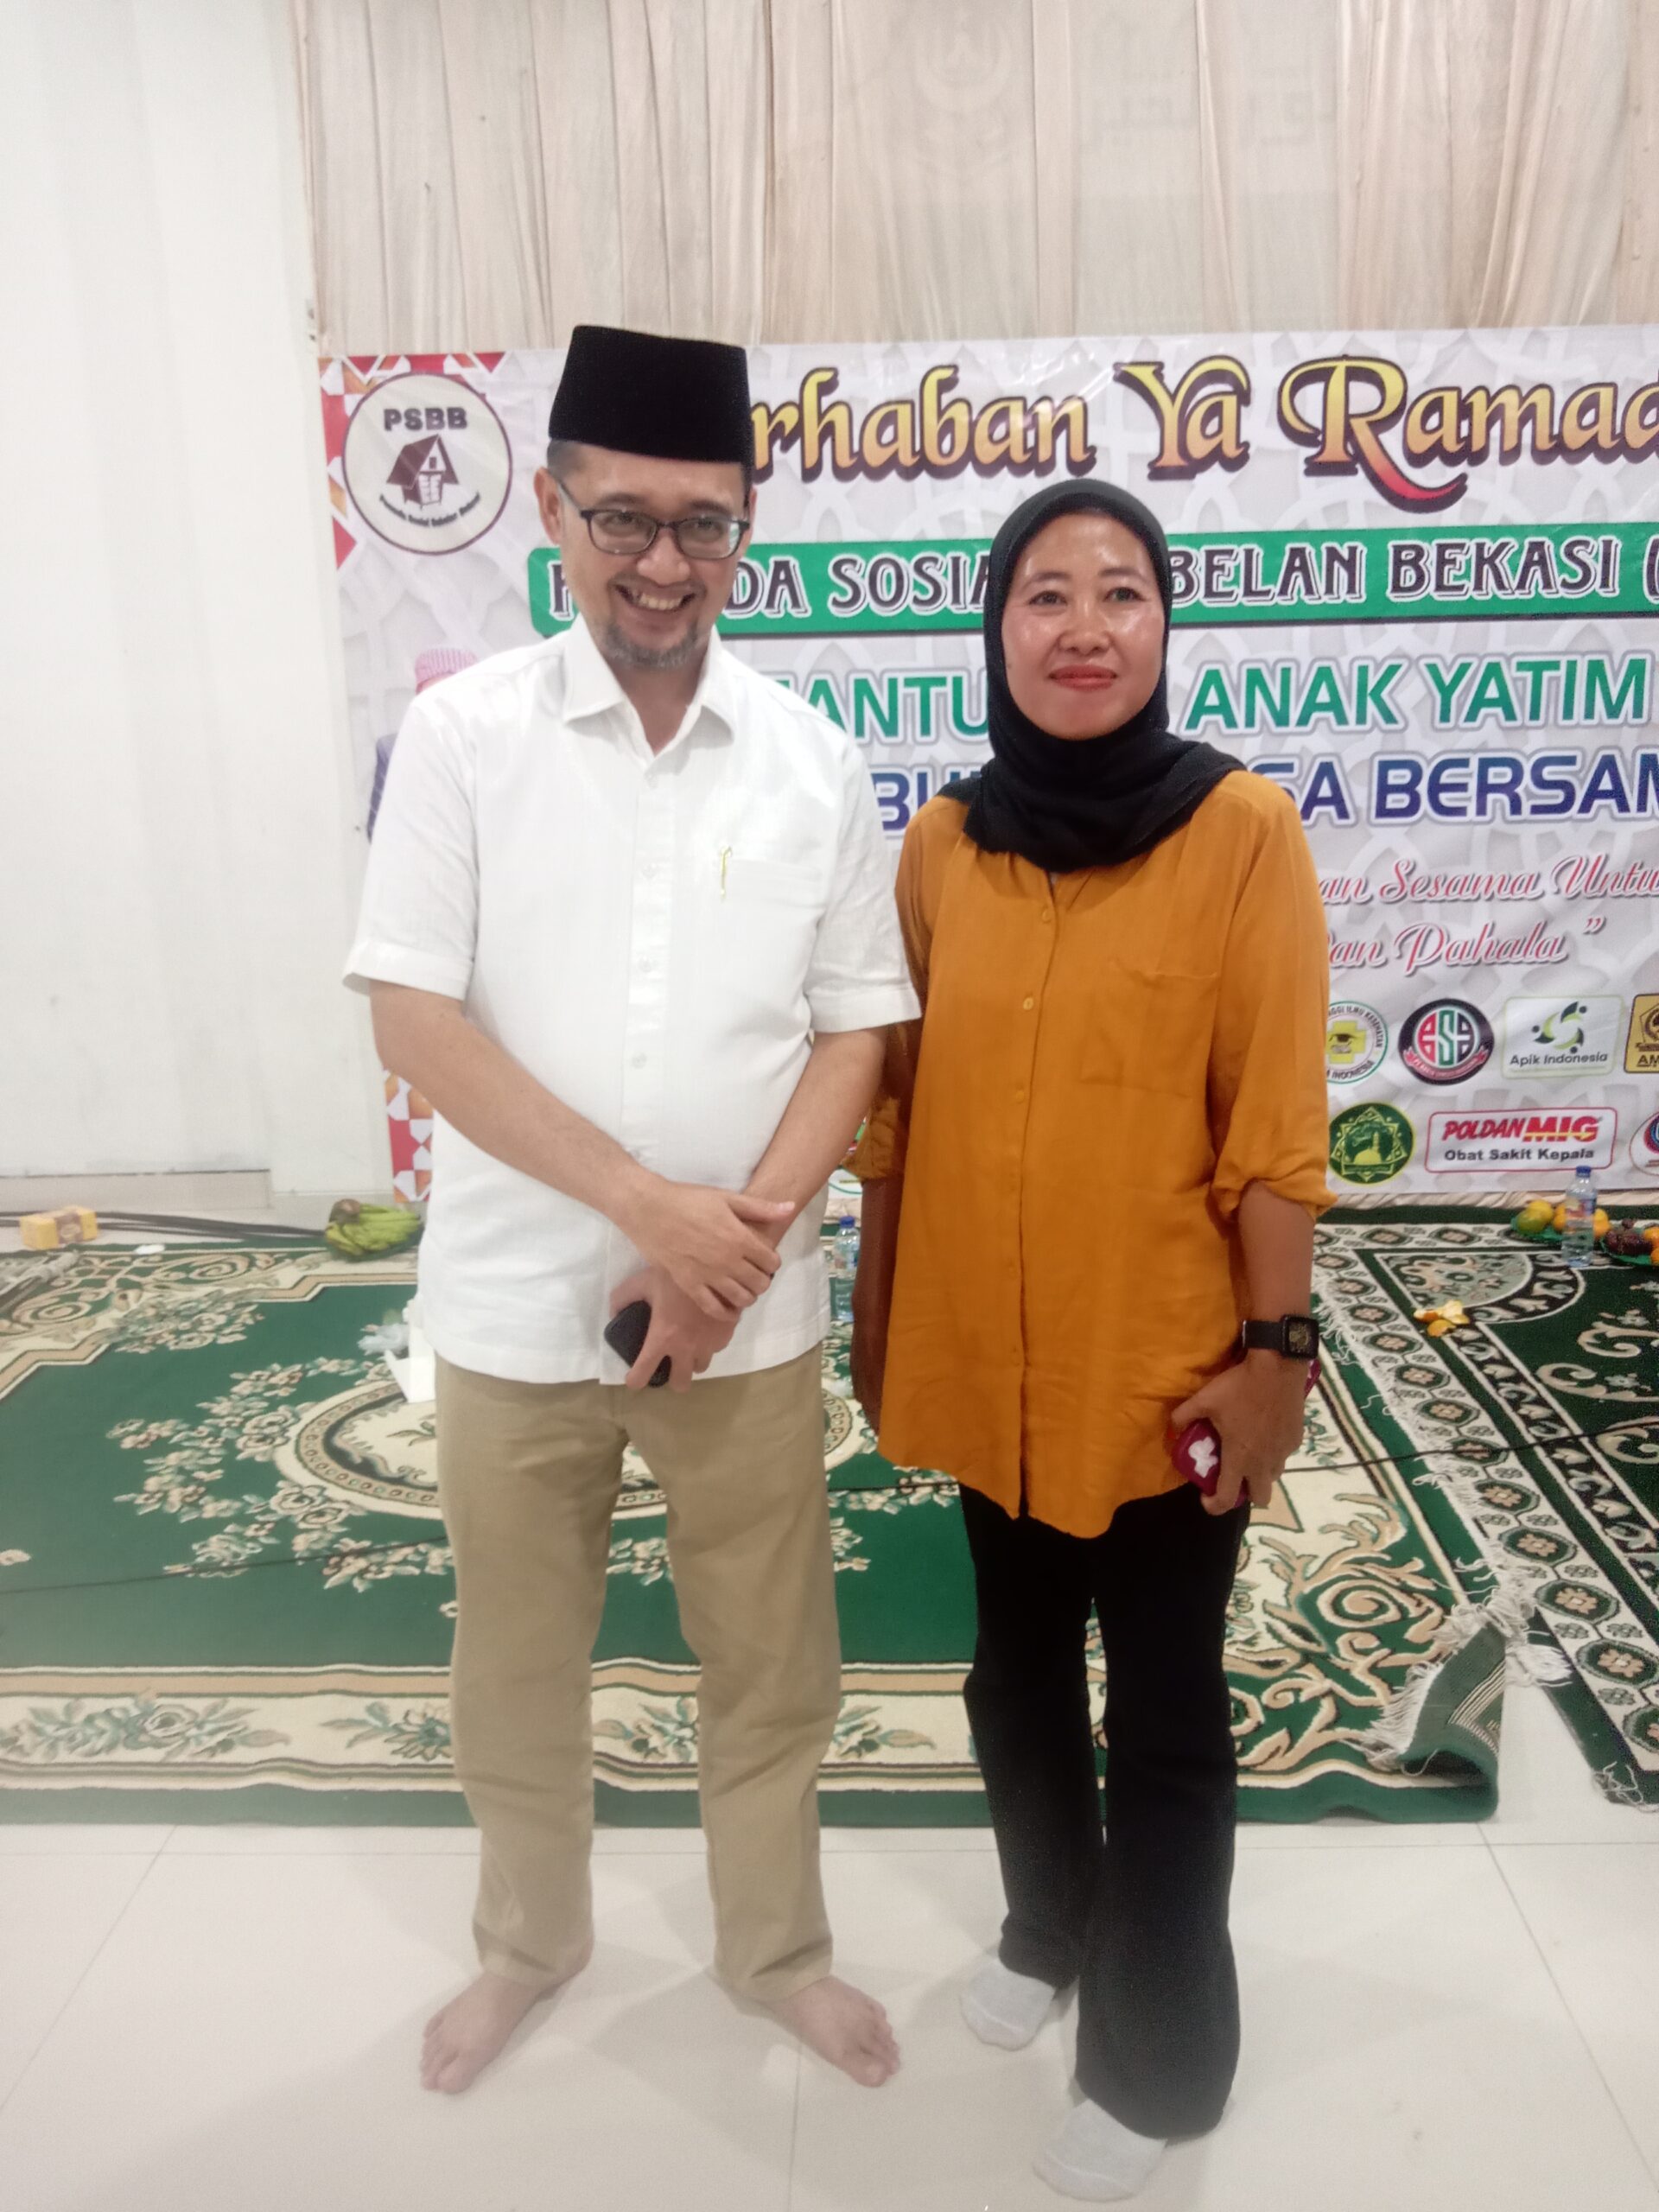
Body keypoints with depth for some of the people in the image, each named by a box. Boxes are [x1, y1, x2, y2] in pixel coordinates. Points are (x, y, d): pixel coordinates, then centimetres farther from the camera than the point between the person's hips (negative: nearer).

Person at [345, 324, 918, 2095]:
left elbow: (856, 1023, 1)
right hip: (514, 1304, 0)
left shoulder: (812, 759, -1)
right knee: (518, 1667, 18)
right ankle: (530, 1939, 46)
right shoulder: (462, 734, -6)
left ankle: (774, 1947, 42)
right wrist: (647, 1202, -18)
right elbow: (411, 1018, -10)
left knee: (771, 1668, 16)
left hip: (748, 1311, 1)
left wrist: (746, 1231, -13)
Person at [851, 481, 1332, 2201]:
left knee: (1164, 1715, 13)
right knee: (1017, 1670, 22)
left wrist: (1277, 1347, -10)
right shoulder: (943, 843, 0)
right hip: (986, 1356, 4)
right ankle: (1049, 1928, 50)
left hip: (1164, 1364, -4)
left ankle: (1156, 2064, 35)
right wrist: (876, 1312, 9)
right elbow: (901, 1099, 5)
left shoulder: (1243, 831, -11)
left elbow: (1276, 1120, -10)